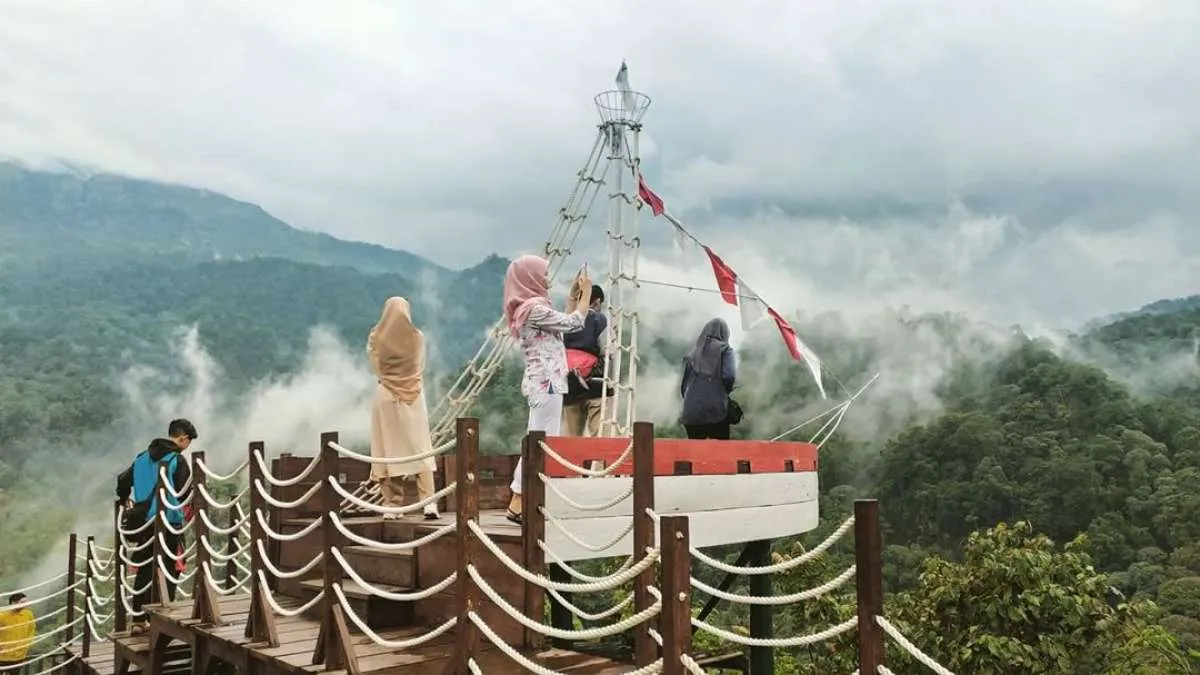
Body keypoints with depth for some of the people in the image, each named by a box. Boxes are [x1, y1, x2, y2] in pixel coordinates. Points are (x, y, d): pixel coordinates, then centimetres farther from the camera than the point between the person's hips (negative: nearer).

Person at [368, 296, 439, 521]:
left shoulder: (376, 337, -4)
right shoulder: (417, 337, -3)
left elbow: (375, 366, 7)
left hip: (385, 395, 0)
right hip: (413, 395, 0)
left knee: (388, 450, 5)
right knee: (420, 449, 3)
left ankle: (391, 505, 4)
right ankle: (428, 502, -6)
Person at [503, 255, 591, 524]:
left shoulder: (531, 307, 16)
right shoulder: (534, 308, -14)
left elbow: (565, 323, 22)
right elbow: (575, 323, -12)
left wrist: (574, 293, 17)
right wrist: (586, 292, -1)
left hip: (543, 381, 10)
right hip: (546, 383, -10)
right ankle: (518, 504, -9)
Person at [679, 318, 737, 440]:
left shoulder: (693, 353, 15)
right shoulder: (724, 349, 4)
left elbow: (684, 383, 12)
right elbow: (729, 376, -9)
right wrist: (725, 391, 9)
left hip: (692, 411, 4)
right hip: (716, 410, -4)